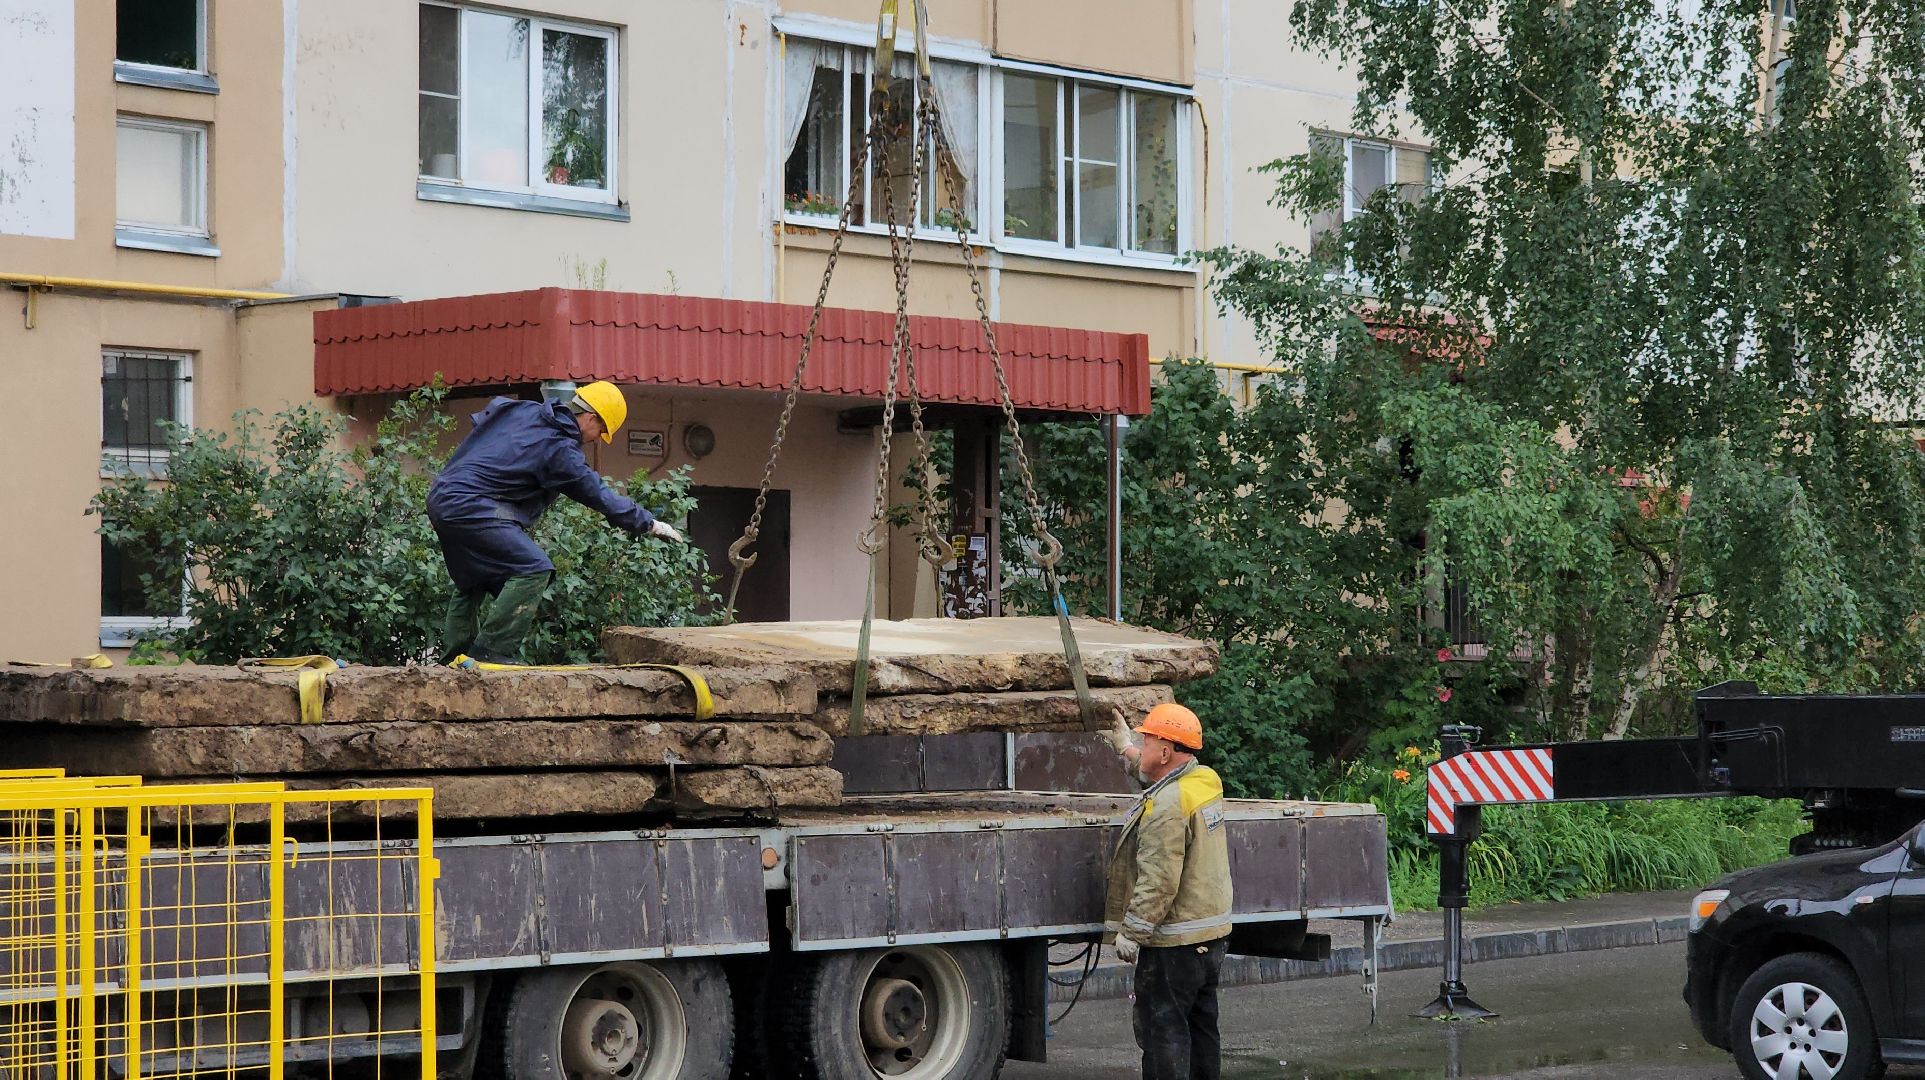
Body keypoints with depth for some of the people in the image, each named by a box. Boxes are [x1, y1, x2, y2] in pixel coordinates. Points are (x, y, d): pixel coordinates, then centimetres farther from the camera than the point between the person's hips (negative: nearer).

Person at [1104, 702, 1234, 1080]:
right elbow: (1159, 774, 32)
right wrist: (1125, 747, 43)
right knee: (1201, 1027, 16)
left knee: (1163, 1032, -4)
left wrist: (1131, 931, -19)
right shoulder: (1206, 781, 6)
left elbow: (1158, 881, -26)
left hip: (1173, 943, -10)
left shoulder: (1167, 804, -22)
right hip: (1213, 935, 10)